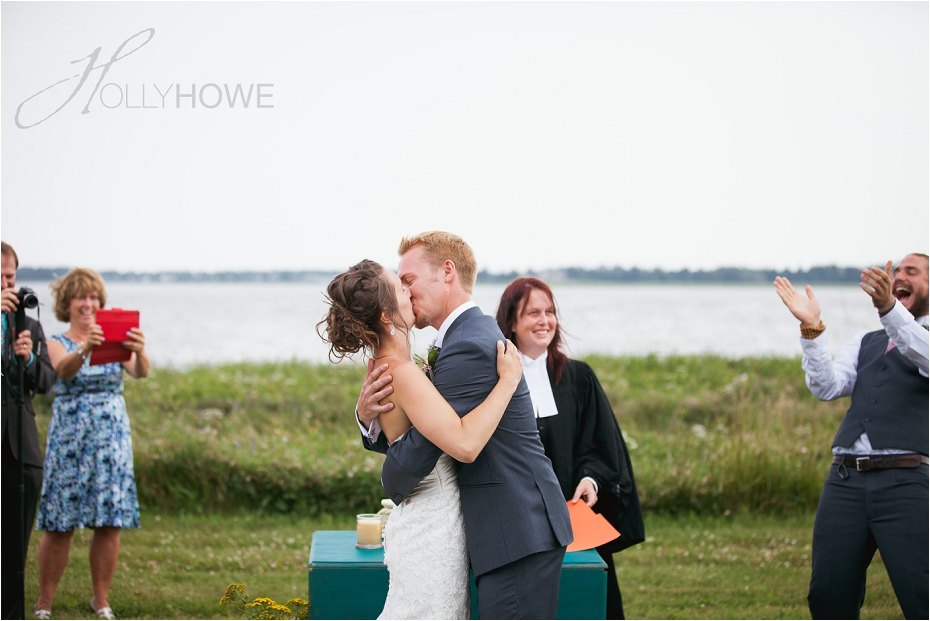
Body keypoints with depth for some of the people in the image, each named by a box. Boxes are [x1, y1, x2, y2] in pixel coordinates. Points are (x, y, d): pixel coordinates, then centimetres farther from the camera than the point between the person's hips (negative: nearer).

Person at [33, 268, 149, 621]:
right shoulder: (57, 344, 1)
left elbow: (140, 372, -13)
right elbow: (63, 369, -22)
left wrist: (139, 353, -37)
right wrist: (84, 350, -44)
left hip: (112, 437, 2)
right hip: (69, 439, -2)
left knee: (110, 523, 2)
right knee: (59, 525, -2)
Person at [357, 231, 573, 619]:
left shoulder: (468, 348, -18)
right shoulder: (474, 333, 16)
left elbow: (419, 451, -21)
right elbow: (422, 430, 15)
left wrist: (394, 488, 2)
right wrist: (368, 415, -7)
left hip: (518, 536, -11)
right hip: (521, 530, 11)